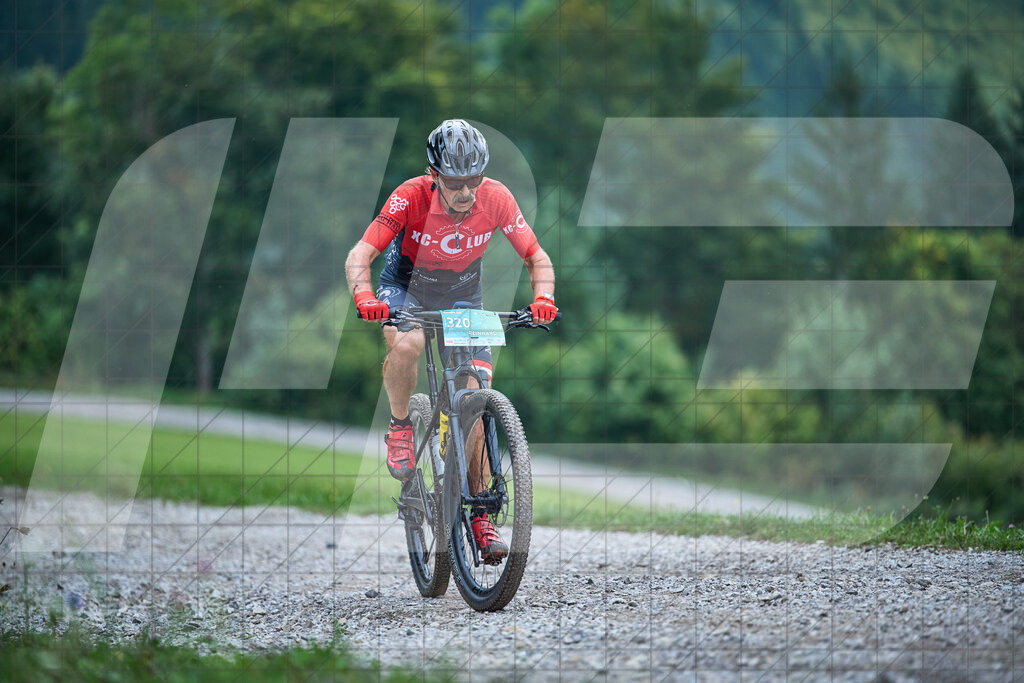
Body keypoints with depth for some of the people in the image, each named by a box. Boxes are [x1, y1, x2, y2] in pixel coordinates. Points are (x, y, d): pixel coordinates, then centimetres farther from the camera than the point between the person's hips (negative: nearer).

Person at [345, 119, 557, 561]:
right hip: (407, 288, -2)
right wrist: (364, 296, -51)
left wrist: (543, 298, -36)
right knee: (406, 345, -37)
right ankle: (399, 427, -9)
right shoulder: (412, 197, -31)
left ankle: (478, 513, 3)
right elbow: (359, 256, -31)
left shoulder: (495, 199, -25)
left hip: (463, 296, 2)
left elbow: (536, 257, -16)